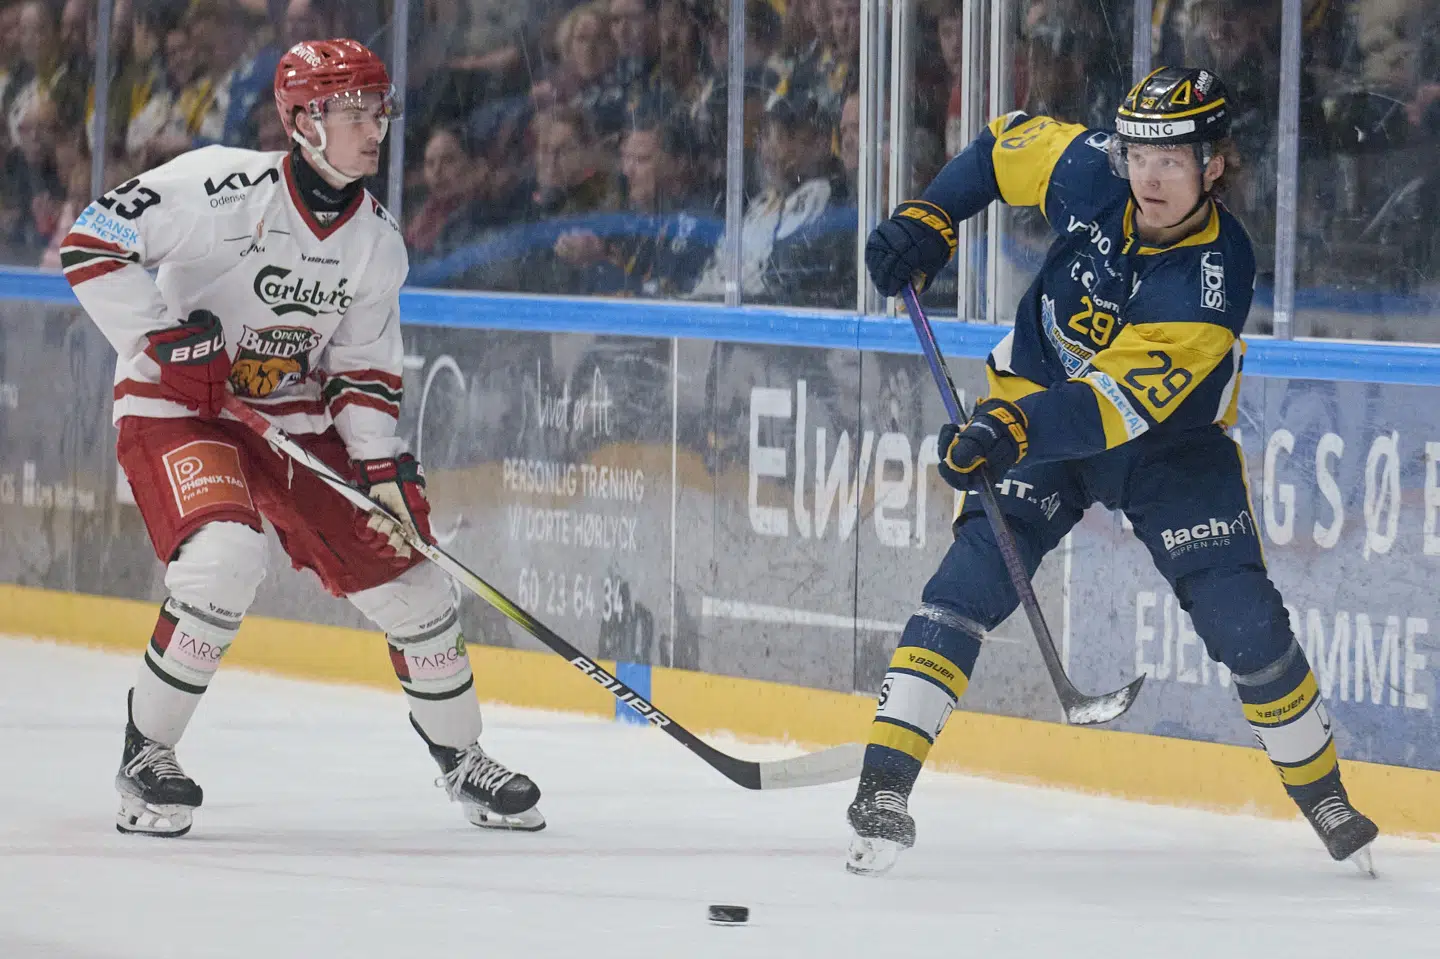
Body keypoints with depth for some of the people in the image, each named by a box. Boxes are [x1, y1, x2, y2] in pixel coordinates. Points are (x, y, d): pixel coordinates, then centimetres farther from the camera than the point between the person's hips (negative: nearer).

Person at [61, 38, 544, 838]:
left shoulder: (376, 241, 1)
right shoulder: (224, 189, -21)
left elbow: (366, 366, 8)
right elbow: (91, 242, -21)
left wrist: (381, 461, -5)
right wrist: (163, 335, -26)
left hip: (300, 422, 7)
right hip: (176, 409, -6)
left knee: (407, 579, 4)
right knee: (225, 557, -32)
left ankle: (459, 757, 28)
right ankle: (146, 756, -15)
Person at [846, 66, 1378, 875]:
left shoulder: (1216, 273, -30)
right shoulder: (1091, 173, -20)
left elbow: (1122, 404, -38)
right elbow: (1005, 149, 2)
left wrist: (1014, 430, -51)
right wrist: (929, 221, -10)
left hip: (1170, 438, -2)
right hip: (1040, 400, 2)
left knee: (1244, 620, -9)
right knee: (972, 579, -18)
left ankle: (1320, 789, 15)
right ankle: (884, 783, -18)